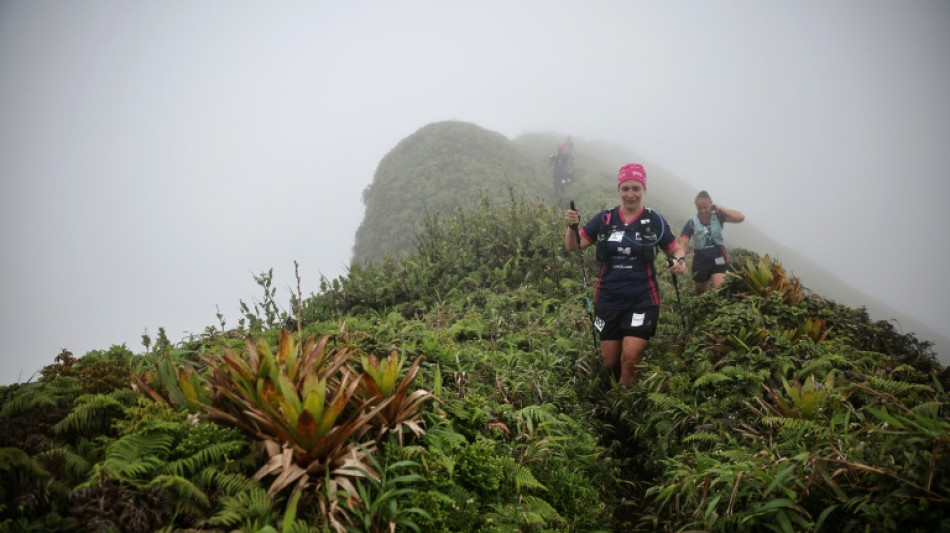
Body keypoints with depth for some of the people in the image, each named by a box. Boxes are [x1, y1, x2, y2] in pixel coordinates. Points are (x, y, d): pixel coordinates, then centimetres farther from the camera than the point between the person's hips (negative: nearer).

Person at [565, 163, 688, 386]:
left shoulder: (655, 220, -2)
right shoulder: (604, 219, 1)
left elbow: (675, 249, 7)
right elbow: (573, 246, 1)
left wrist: (679, 261, -16)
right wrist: (572, 226, -19)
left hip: (642, 301, -2)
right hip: (608, 300, 2)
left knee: (630, 358, -11)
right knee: (610, 362, 9)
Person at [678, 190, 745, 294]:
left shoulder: (718, 217, -8)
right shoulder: (692, 223, -11)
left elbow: (740, 217, -18)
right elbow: (683, 243, -20)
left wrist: (720, 209, -20)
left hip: (718, 259, -1)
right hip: (701, 261, 1)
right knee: (701, 293, 18)